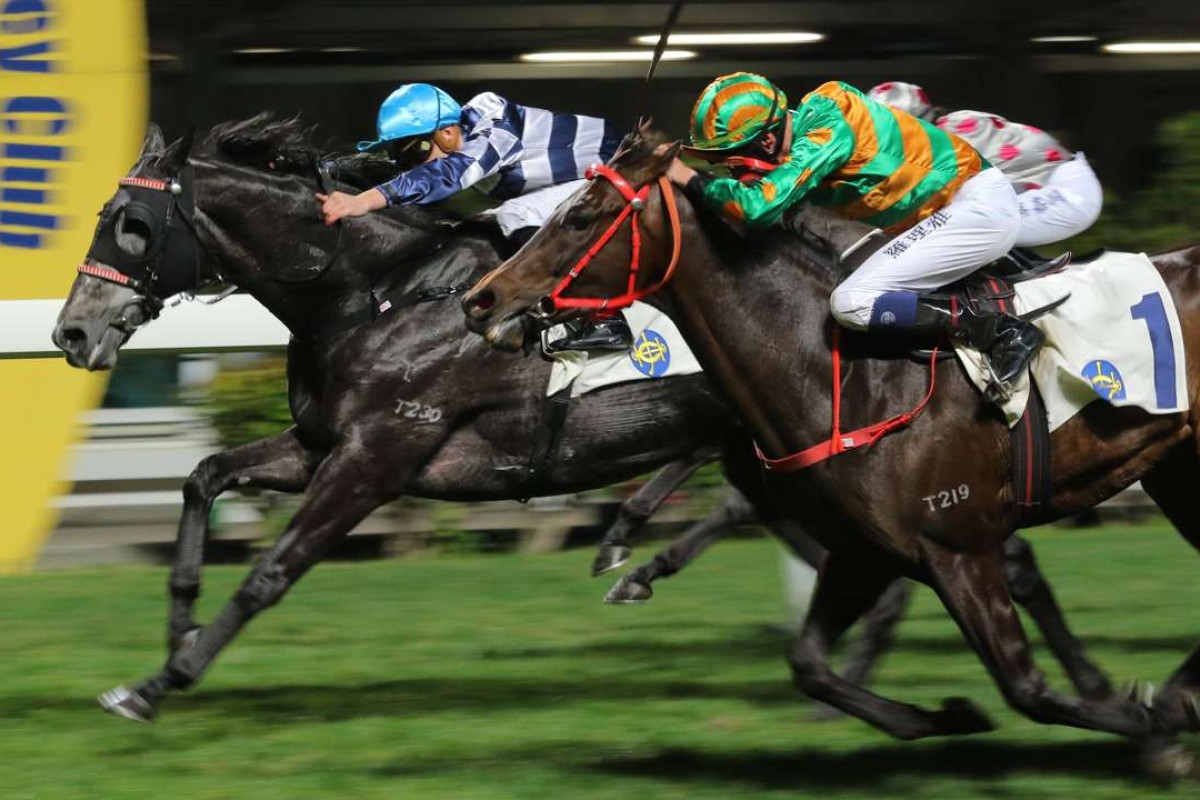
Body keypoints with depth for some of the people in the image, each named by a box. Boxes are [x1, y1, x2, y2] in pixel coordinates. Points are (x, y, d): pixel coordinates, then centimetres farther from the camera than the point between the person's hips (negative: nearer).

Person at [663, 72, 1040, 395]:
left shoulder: (825, 130, -23)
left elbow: (759, 206, -33)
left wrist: (688, 178, -20)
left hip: (979, 204, -10)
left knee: (851, 302, -15)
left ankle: (1003, 332, -16)